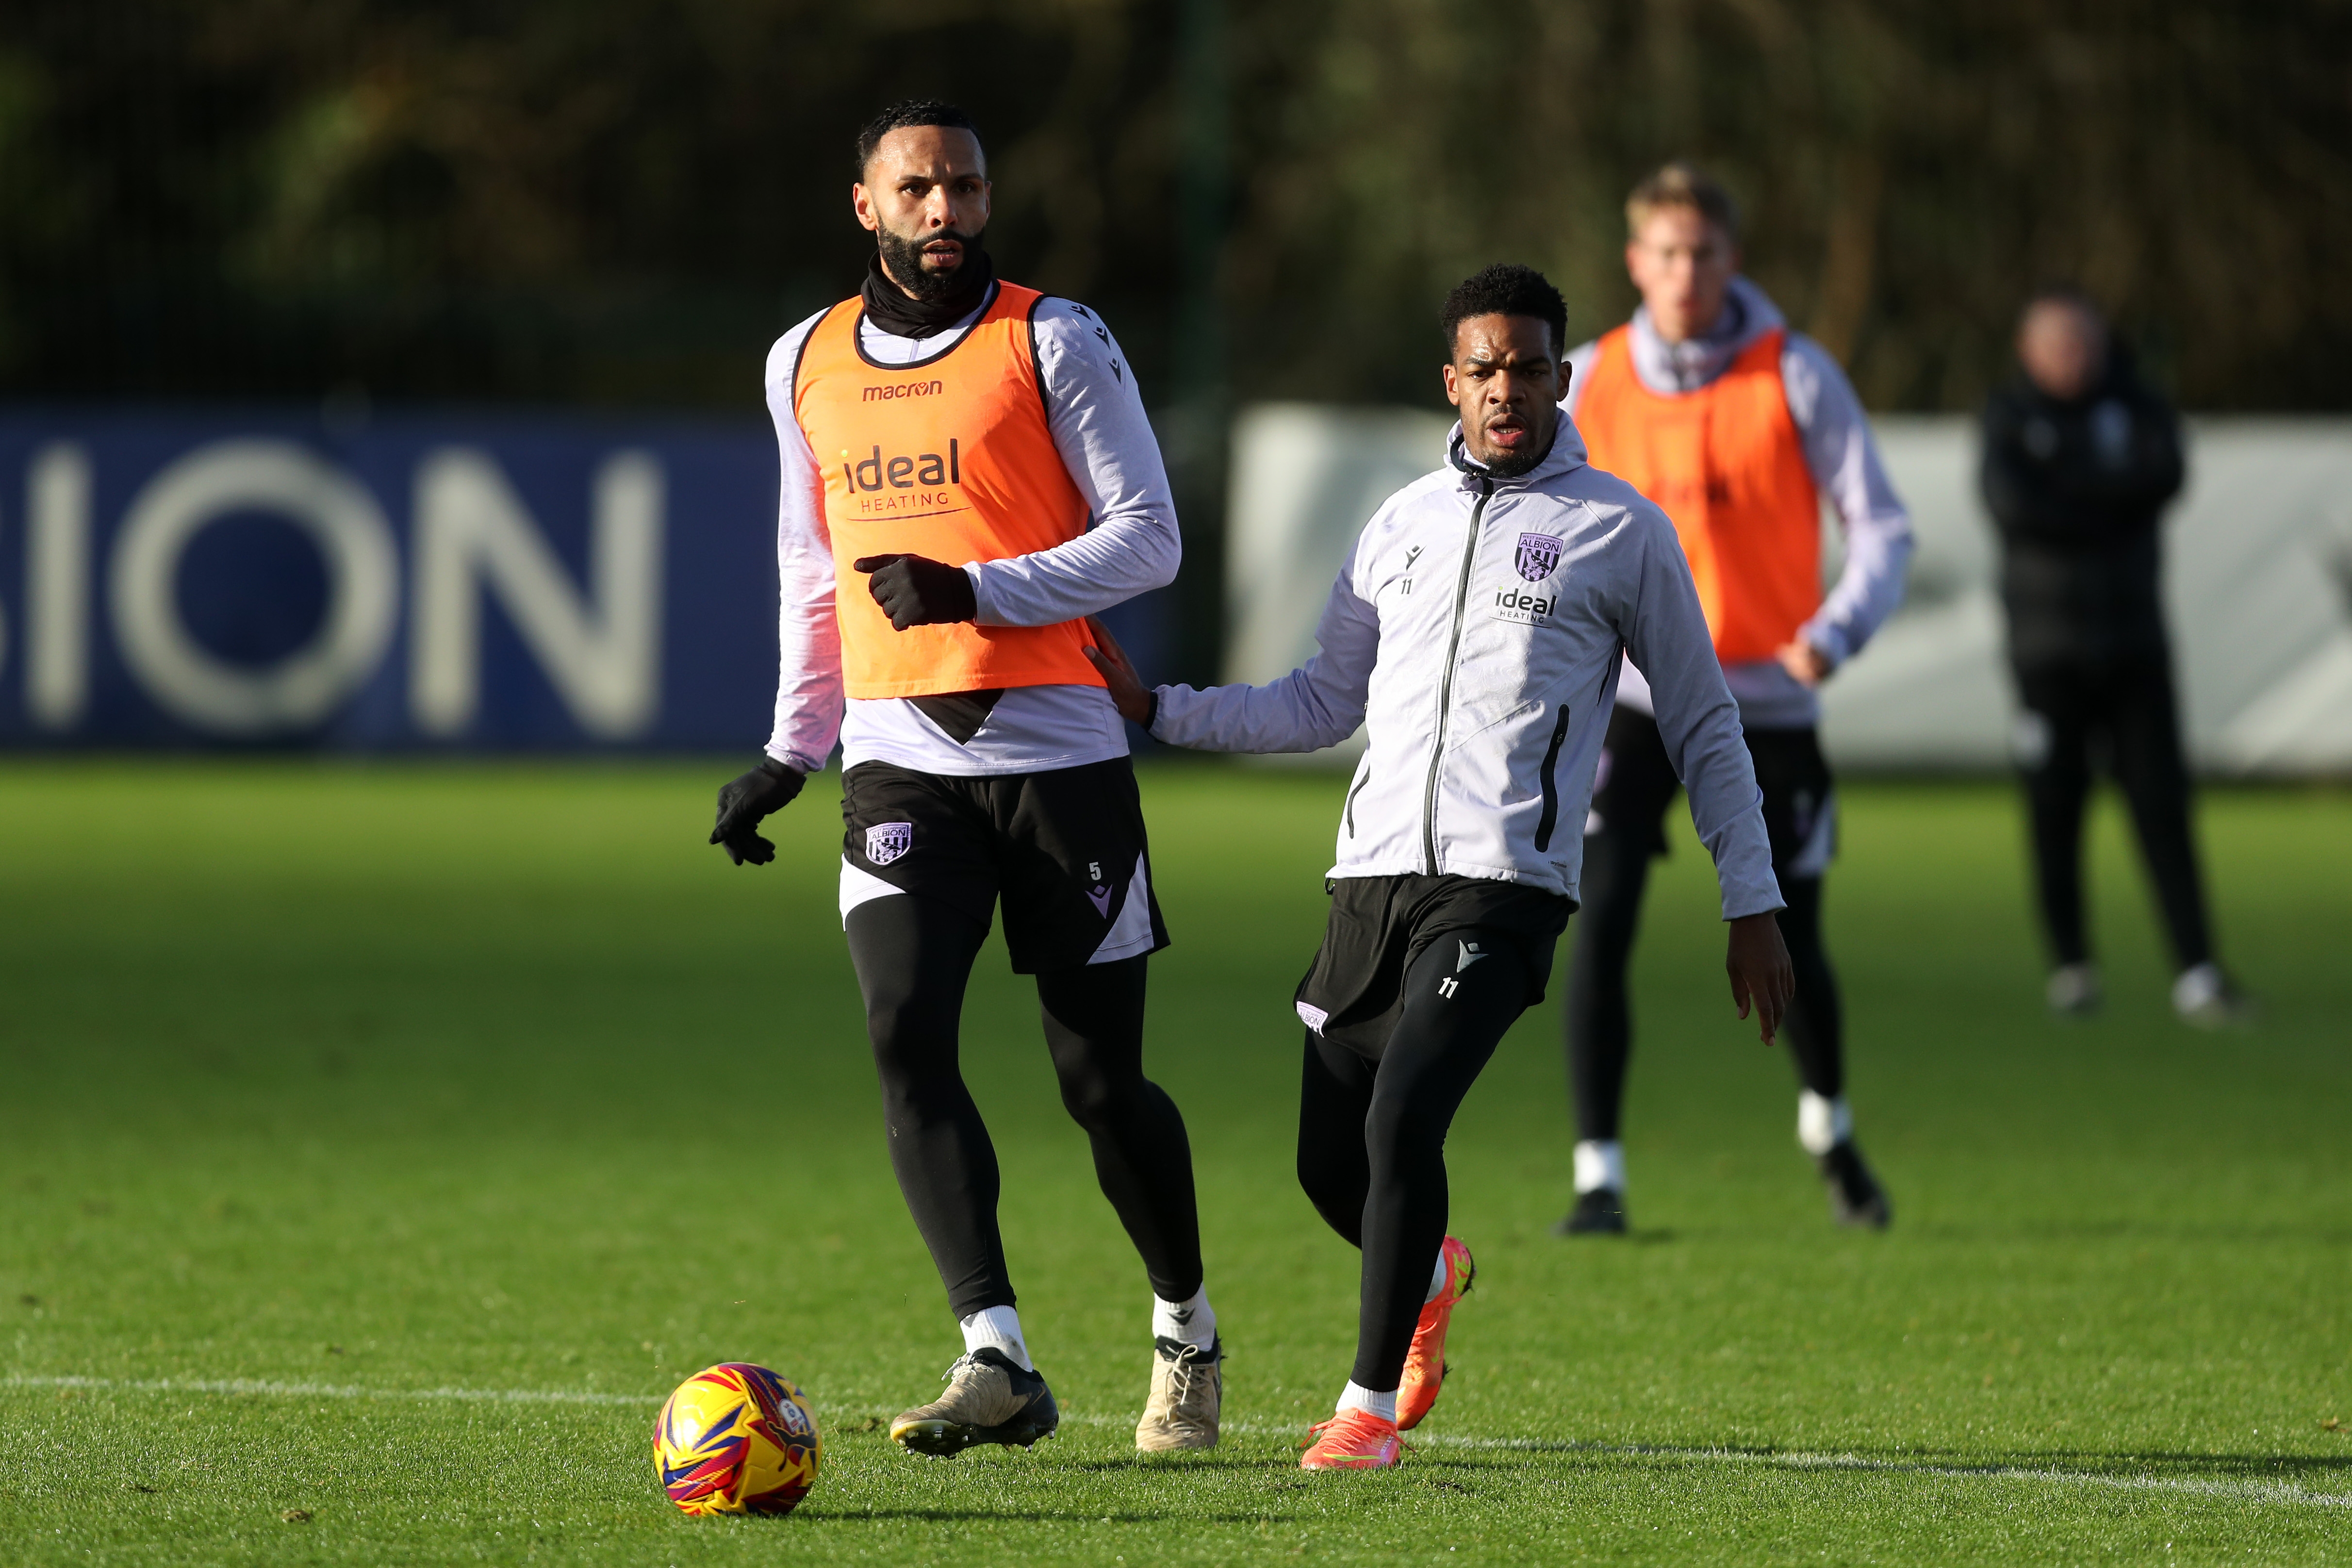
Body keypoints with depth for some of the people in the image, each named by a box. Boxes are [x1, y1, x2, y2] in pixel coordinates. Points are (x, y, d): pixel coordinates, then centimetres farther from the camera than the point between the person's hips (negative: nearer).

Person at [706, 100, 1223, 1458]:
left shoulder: (1055, 341, -2)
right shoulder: (808, 364, 13)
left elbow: (1147, 538, -6)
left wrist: (980, 591, -18)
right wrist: (790, 751, 25)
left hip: (1059, 748, -3)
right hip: (898, 759, 3)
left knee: (1100, 1078, 2)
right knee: (907, 1037, -17)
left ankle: (1187, 1331, 26)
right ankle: (999, 1364, -21)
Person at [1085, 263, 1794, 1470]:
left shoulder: (1620, 534, 4)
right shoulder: (1402, 525, 16)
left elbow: (1703, 728, 9)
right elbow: (1324, 703, 24)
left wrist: (1752, 904, 6)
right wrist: (1157, 711, 14)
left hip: (1503, 886, -5)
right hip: (1374, 873, 5)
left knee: (1402, 1117, -22)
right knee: (1330, 1162, 5)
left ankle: (1370, 1406, -10)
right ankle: (1430, 1274, 40)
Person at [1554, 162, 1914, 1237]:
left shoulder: (1796, 376, -7)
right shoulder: (1590, 384, -1)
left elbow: (1881, 528, -5)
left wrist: (1835, 632, -22)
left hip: (1766, 697, -1)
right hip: (1632, 693, 1)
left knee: (1790, 946, 4)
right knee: (1600, 925, -15)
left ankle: (1828, 1129, 34)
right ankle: (1598, 1179, -9)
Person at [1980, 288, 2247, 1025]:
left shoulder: (2133, 405, 7)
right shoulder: (2008, 416, 1)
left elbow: (2165, 473, -13)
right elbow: (2012, 502, -16)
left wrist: (2069, 487, -13)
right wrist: (2110, 511, -11)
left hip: (2136, 649, 1)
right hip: (2048, 652, -1)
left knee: (2163, 805, -6)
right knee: (2055, 810, 1)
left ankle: (2196, 973, -10)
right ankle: (2071, 965, 15)